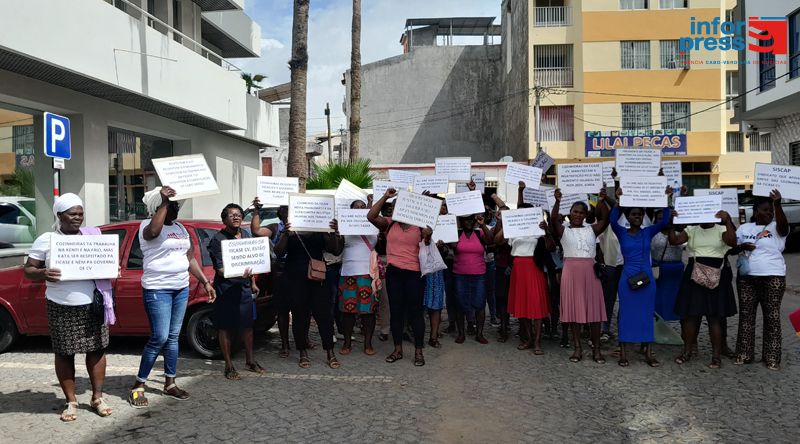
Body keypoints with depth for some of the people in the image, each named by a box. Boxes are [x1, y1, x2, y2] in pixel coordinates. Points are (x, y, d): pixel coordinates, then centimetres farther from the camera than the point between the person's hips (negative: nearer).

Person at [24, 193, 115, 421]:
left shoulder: (93, 236, 8)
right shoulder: (46, 240, 0)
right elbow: (28, 270, 2)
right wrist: (43, 274, -20)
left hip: (93, 305, 2)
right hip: (61, 308, -2)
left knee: (96, 350, 4)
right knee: (64, 354, 6)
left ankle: (97, 398, 16)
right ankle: (71, 402, 18)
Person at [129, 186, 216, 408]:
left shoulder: (180, 228, 14)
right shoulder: (147, 225, -8)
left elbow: (190, 258, 17)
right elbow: (154, 231, -34)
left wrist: (205, 282, 12)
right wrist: (164, 202, -30)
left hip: (181, 289, 7)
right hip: (157, 290, -7)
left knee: (173, 337, 11)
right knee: (159, 338, -9)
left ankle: (170, 383, 19)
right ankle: (138, 386, 3)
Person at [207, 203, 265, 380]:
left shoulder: (246, 234, 9)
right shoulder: (218, 239, -12)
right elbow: (220, 269, -17)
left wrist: (252, 283, 18)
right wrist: (238, 275, -33)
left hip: (245, 288, 6)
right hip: (226, 289, -6)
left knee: (247, 325, 14)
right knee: (226, 328, 3)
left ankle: (250, 360, 29)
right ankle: (229, 365, 15)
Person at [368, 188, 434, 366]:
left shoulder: (419, 226, 3)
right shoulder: (389, 224, 6)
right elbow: (371, 216, -8)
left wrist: (428, 237, -15)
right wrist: (385, 197, -11)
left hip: (414, 273, -2)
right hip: (394, 273, 2)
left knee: (415, 311, 3)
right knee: (396, 311, 10)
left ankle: (419, 351, 12)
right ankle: (397, 349, 21)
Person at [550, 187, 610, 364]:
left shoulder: (591, 229, 10)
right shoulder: (563, 230, 5)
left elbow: (605, 219, -4)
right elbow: (553, 220, -13)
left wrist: (602, 201, -18)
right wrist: (557, 201, -27)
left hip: (590, 271, 1)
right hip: (571, 271, -1)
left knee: (594, 309, 1)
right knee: (574, 309, 2)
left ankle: (596, 349, 8)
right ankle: (577, 348, 10)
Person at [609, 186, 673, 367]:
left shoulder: (648, 232, 5)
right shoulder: (621, 233, 1)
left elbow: (665, 221, -9)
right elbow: (613, 221, -19)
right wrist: (618, 201, -29)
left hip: (647, 277, 2)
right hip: (627, 277, -2)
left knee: (647, 313, 6)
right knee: (626, 313, 1)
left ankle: (648, 353, 13)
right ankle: (623, 353, 7)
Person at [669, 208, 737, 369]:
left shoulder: (721, 229, 2)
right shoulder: (691, 230, 8)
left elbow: (732, 242, -17)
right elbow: (674, 240, -5)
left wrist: (728, 222, -26)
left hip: (716, 275, -2)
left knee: (715, 316, 0)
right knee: (690, 314, 5)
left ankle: (716, 355, 8)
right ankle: (687, 351, 17)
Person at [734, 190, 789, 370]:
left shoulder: (776, 227, 1)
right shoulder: (744, 228, 12)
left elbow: (783, 224, -23)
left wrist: (778, 204, -37)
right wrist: (741, 246, -9)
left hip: (773, 277, -3)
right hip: (746, 277, 3)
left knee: (772, 316, 0)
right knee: (746, 315, 5)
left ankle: (772, 357, 6)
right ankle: (744, 354, 13)